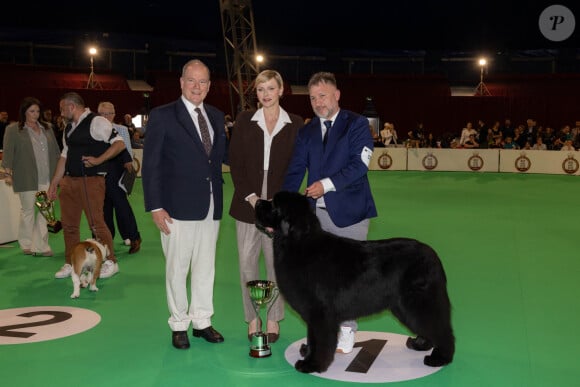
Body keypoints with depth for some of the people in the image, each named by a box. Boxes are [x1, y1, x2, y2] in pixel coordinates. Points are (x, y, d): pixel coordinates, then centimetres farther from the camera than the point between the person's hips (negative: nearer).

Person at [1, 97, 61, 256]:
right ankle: (27, 245, 18)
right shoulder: (13, 129, 0)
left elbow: (55, 150, 16)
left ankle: (40, 246, 6)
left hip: (46, 178, 4)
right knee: (28, 210, 5)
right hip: (27, 179, -4)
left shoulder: (47, 128, 13)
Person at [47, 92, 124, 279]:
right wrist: (54, 183, 21)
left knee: (96, 223, -6)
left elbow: (120, 144, -13)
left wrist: (98, 160, -19)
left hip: (91, 180, -8)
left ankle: (110, 262, 8)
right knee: (69, 223, 10)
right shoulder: (69, 128, 17)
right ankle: (70, 264, 22)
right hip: (69, 180, 8)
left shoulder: (96, 122, -8)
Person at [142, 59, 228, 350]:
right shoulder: (162, 116, -5)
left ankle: (202, 321, 27)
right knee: (177, 268, 6)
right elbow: (151, 165, -8)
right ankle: (179, 325, 21)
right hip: (179, 206, -5)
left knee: (205, 267, 14)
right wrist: (155, 206, -13)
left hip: (211, 206, 5)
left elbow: (225, 154, 13)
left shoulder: (216, 117, 11)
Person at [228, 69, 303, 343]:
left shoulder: (295, 124, 3)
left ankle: (273, 319, 18)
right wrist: (251, 197, -9)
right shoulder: (244, 120, 5)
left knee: (277, 263, 4)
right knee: (247, 262, 2)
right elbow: (235, 162, 2)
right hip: (247, 202, 1)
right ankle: (252, 319, 15)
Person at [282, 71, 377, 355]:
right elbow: (294, 172, 5)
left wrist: (327, 184, -21)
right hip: (316, 213, 4)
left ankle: (346, 329, 16)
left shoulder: (357, 124, 0)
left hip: (348, 212, -4)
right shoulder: (306, 133, 13)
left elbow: (360, 163, -12)